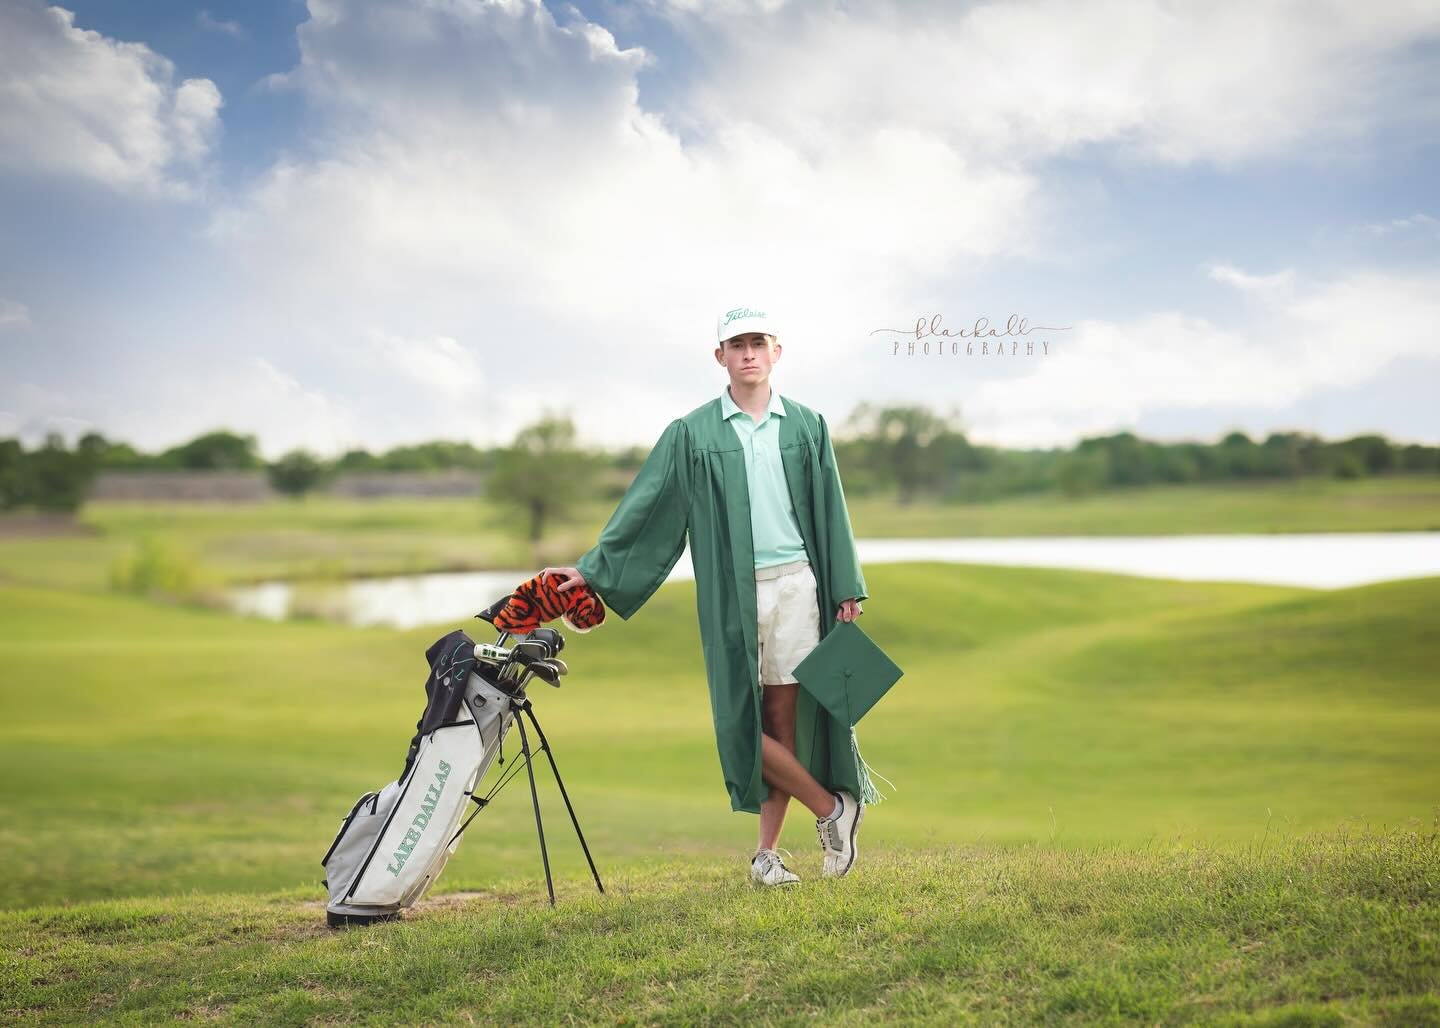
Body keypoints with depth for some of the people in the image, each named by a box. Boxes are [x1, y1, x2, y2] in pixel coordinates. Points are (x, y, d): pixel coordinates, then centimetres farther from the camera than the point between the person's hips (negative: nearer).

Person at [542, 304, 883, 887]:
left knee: (786, 717, 1)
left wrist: (846, 591, 5)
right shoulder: (692, 433, 5)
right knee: (744, 719, -6)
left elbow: (829, 511, 10)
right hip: (730, 594, -1)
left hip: (796, 583, 1)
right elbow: (646, 508, 6)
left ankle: (767, 852, 9)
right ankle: (832, 808, 12)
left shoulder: (805, 426, 9)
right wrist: (592, 569, 2)